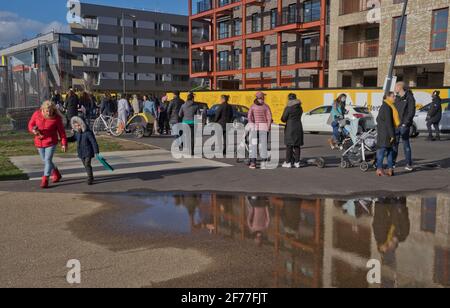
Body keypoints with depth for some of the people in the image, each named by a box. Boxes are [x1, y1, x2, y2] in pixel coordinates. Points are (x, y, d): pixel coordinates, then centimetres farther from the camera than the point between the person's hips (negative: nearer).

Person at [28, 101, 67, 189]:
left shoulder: (56, 118, -13)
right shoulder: (37, 114, -7)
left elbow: (61, 131, -7)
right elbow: (30, 125, 3)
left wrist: (64, 144, -8)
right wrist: (33, 130, -20)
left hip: (51, 142, -4)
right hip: (39, 142, 4)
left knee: (48, 160, -12)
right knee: (45, 160, 15)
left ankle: (45, 181, -7)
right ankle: (57, 175, 35)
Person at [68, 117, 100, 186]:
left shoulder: (88, 133, -17)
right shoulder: (76, 132, 4)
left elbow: (94, 142, -16)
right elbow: (73, 139, 23)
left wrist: (96, 152, -19)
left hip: (88, 152, -7)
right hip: (81, 153, 7)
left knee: (87, 164, -14)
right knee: (85, 165, 14)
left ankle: (90, 179, -9)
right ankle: (91, 177, 28)